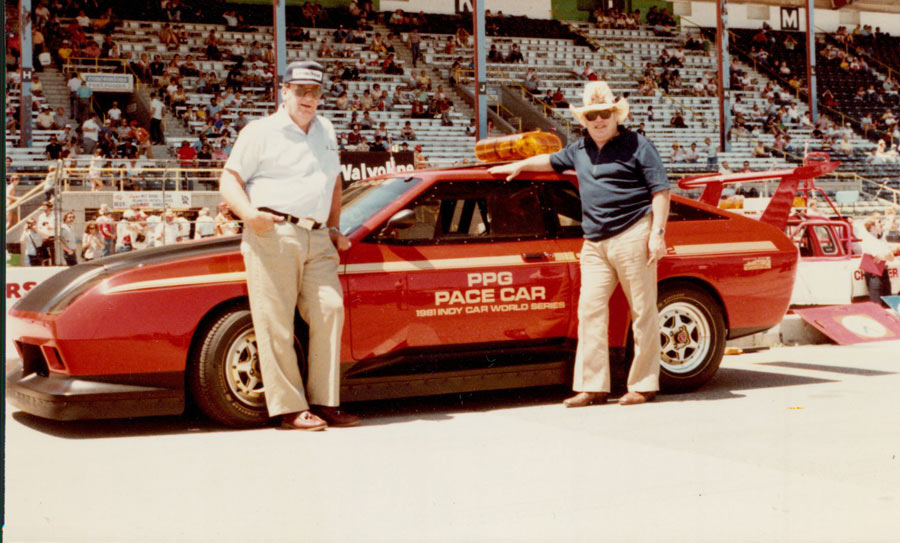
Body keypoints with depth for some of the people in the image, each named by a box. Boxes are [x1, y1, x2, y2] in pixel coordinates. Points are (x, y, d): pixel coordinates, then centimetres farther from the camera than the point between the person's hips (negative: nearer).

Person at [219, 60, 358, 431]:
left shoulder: (325, 131, 24)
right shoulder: (260, 132, 6)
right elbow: (229, 180, 1)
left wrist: (334, 228, 23)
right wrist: (249, 212, -18)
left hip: (317, 240, 5)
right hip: (273, 235, -5)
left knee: (330, 310, -6)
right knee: (276, 321, -7)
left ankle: (324, 403, 1)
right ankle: (290, 408, -3)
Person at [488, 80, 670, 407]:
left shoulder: (636, 146, 1)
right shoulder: (580, 150, 19)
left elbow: (661, 191, -4)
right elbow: (551, 161, 39)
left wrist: (657, 233, -12)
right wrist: (518, 166, 38)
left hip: (632, 235, -6)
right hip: (594, 244, 6)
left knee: (643, 312, -2)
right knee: (590, 310, -1)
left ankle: (643, 386, 4)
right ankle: (592, 387, 1)